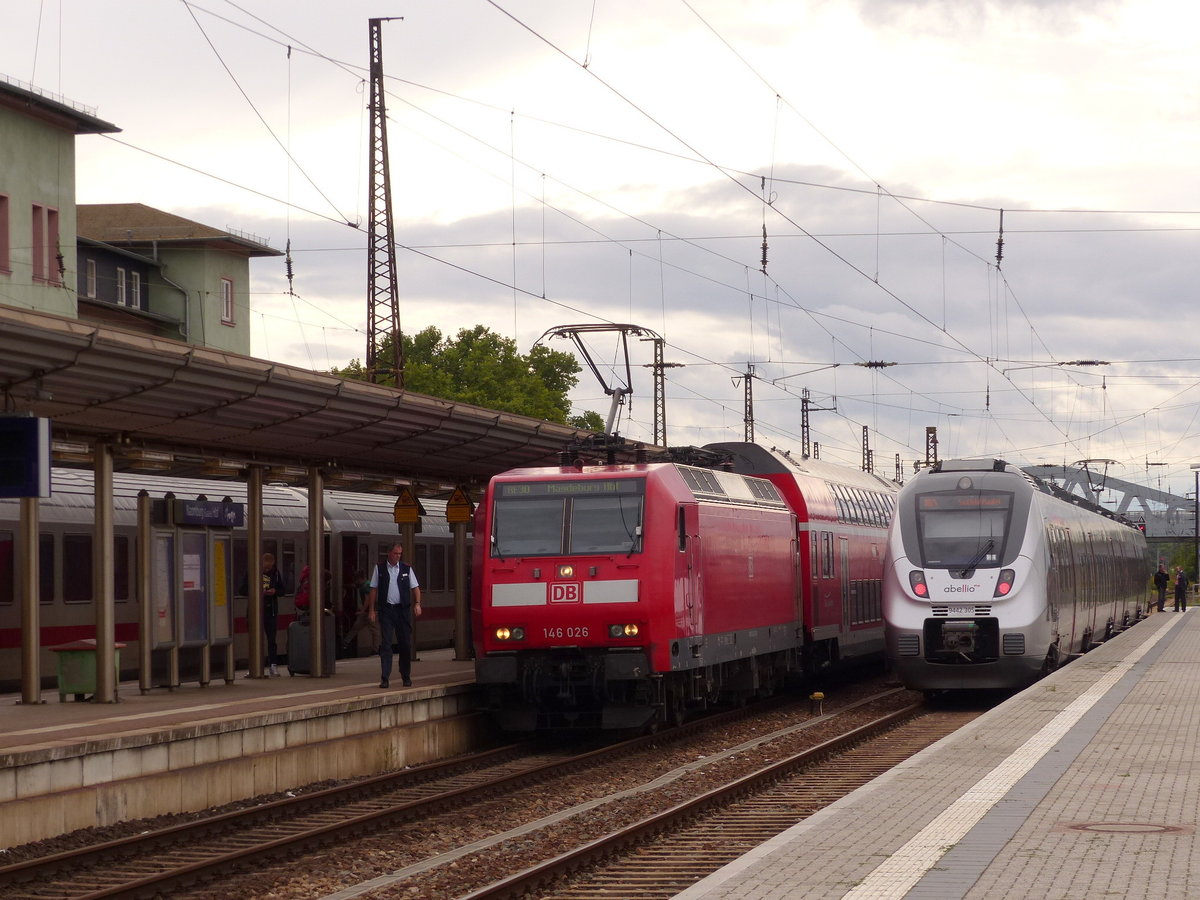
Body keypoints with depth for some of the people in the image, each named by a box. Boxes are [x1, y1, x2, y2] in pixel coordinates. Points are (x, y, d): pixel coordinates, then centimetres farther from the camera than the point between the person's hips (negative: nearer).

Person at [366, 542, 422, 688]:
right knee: (385, 643, -7)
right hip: (386, 609, -1)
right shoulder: (379, 568, 4)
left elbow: (415, 587, 7)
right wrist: (371, 609, 1)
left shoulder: (406, 568, 7)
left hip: (403, 609, 1)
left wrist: (417, 603, -9)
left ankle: (406, 677, 16)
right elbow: (373, 589, 6)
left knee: (405, 643, 5)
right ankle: (384, 678, -9)